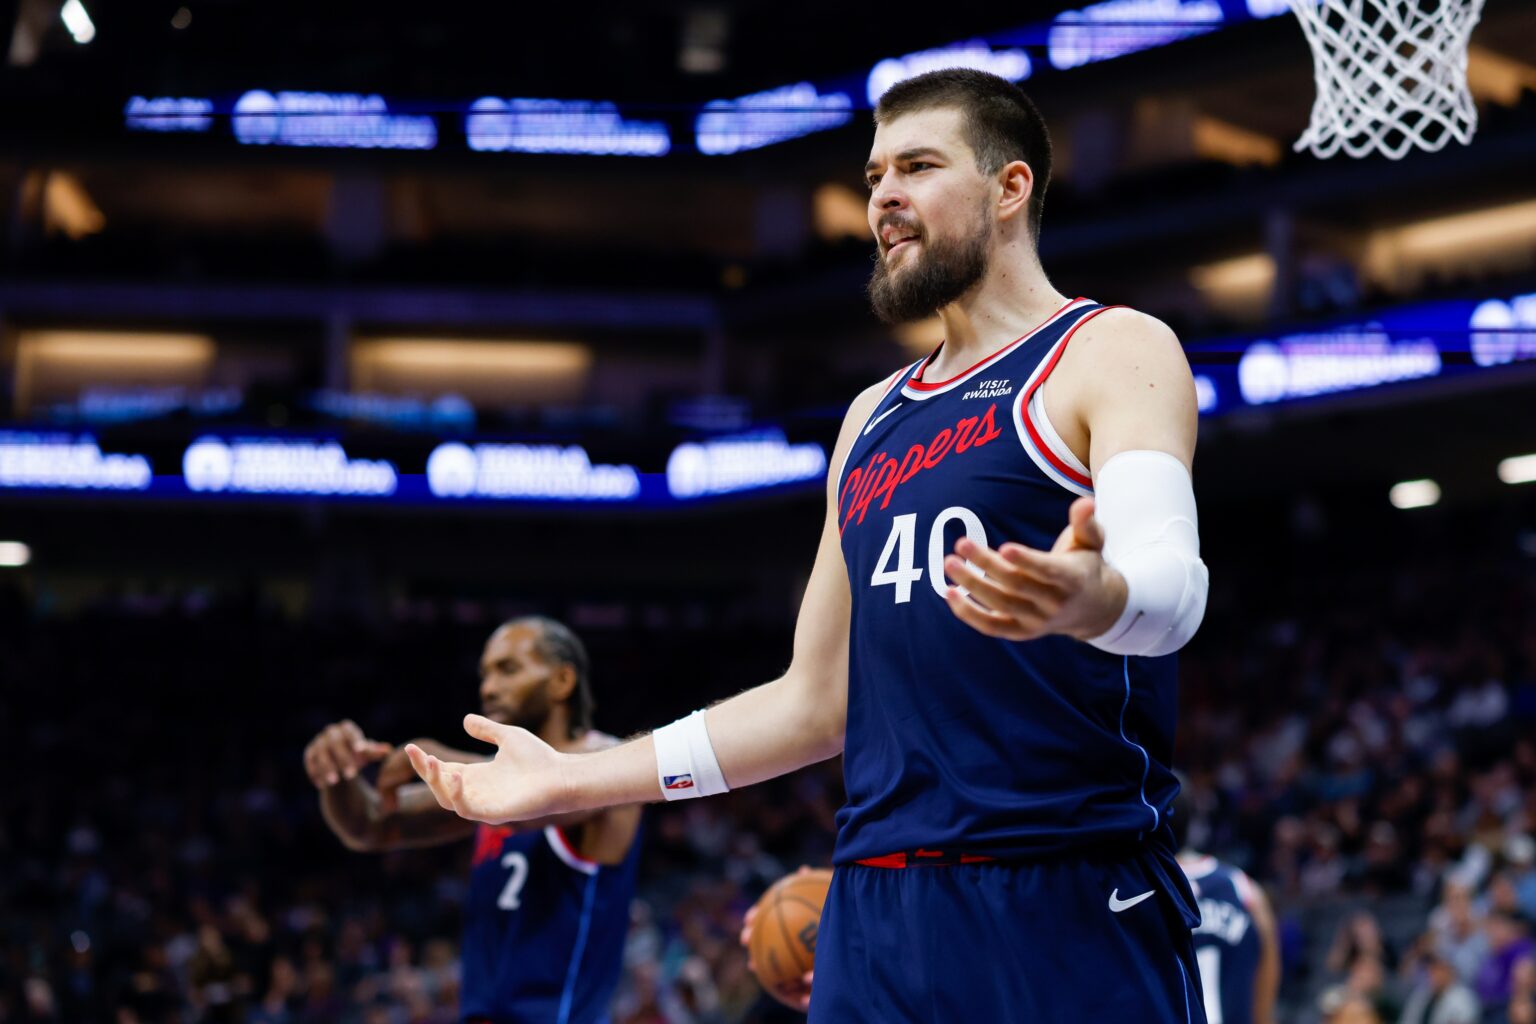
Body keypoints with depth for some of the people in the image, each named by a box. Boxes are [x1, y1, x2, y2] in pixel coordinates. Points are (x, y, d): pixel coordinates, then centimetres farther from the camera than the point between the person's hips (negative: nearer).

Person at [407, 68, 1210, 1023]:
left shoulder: (1112, 351, -1)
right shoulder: (873, 418, 20)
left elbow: (1174, 582, -19)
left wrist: (1094, 600, -42)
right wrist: (572, 779, 18)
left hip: (1068, 910, -6)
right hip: (878, 912, 6)